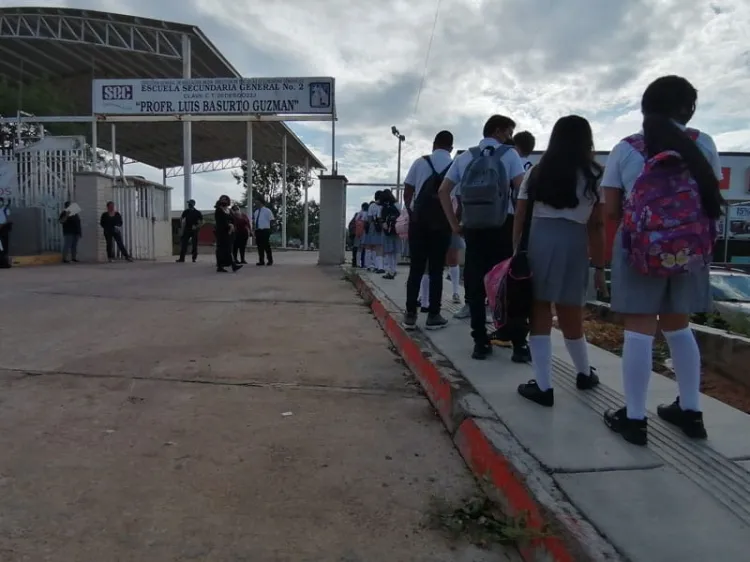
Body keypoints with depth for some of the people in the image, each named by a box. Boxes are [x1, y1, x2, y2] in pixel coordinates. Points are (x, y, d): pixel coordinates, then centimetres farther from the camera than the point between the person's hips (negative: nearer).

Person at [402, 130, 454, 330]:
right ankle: (433, 315, 6)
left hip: (419, 220, 1)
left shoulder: (420, 162, 4)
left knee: (416, 269, 6)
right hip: (442, 222, -1)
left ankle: (410, 314, 7)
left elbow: (407, 193, 3)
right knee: (436, 270, 4)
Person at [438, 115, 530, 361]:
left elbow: (443, 191, 6)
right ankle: (519, 344, 4)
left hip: (473, 228, 3)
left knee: (475, 285, 8)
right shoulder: (509, 154, 2)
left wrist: (454, 224, 8)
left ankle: (480, 342, 10)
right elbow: (522, 190, -10)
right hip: (504, 227, -3)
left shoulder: (464, 157, 13)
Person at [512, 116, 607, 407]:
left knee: (539, 316, 5)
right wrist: (599, 267, 7)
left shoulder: (536, 172, 13)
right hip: (573, 245, 0)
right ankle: (585, 374, 36)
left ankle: (543, 386, 7)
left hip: (536, 240, 1)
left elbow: (520, 217, 6)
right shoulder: (594, 176, 8)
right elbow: (597, 226, 3)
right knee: (571, 319, 13)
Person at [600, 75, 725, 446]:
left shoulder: (624, 150, -2)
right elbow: (712, 199, 9)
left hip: (639, 247, -3)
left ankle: (634, 418, 3)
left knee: (639, 330, -1)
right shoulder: (703, 144, 2)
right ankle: (690, 411, 26)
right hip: (689, 248, 3)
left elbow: (611, 210, -2)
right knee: (678, 327, 16)